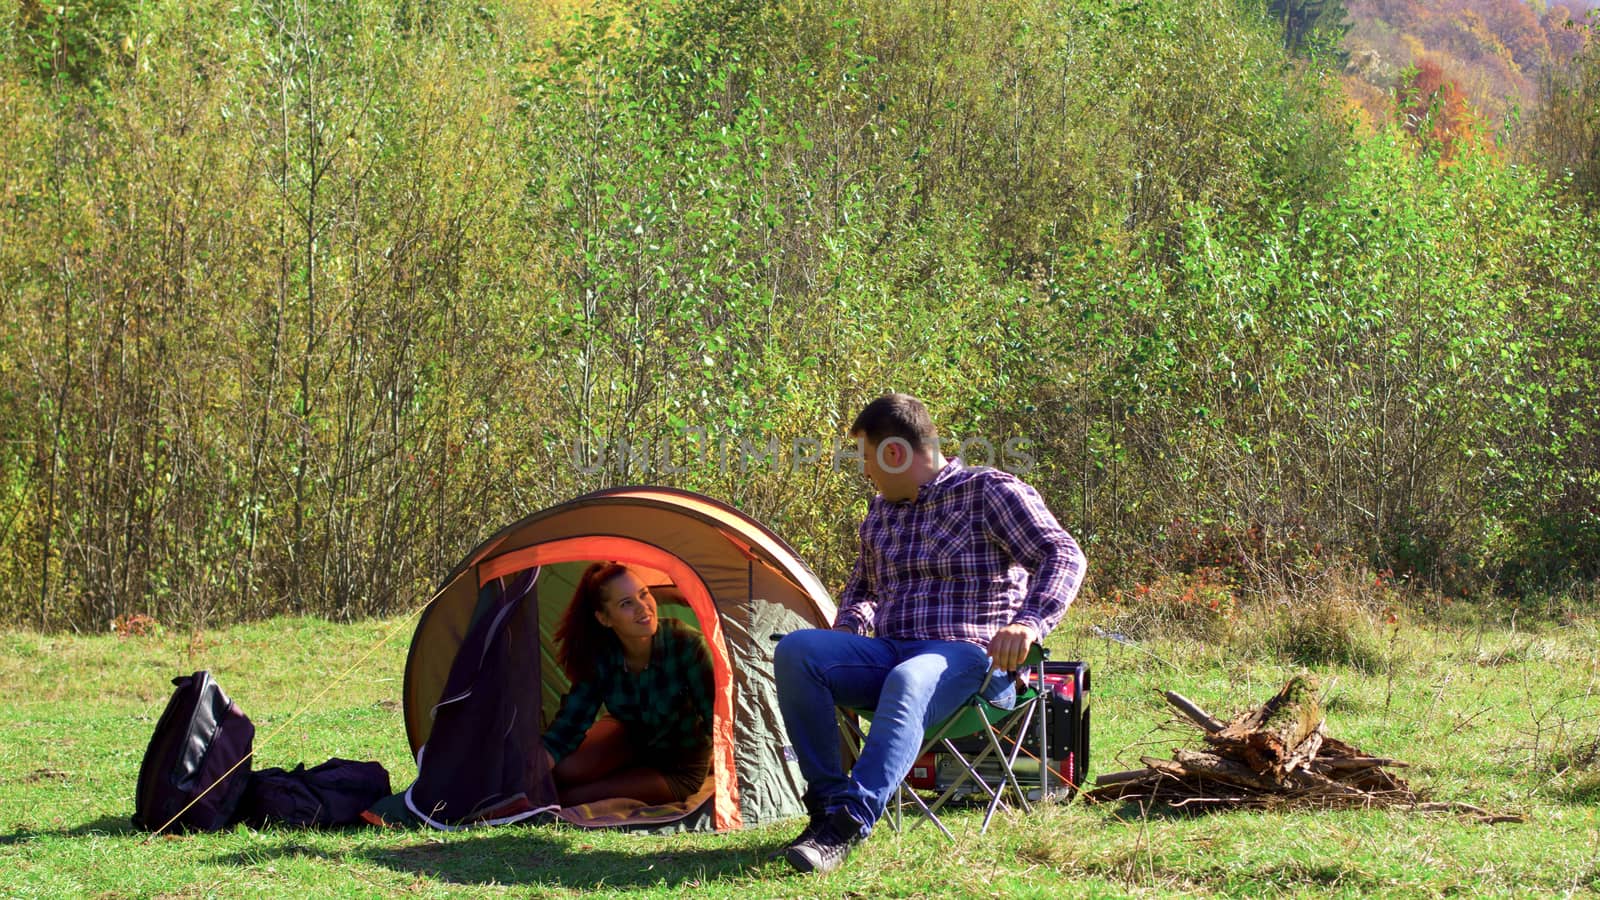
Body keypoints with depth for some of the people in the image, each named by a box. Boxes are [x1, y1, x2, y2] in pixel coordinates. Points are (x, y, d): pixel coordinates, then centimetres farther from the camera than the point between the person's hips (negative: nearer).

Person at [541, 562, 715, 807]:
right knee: (562, 771, -21)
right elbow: (569, 723, -17)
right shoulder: (599, 657, -21)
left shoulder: (685, 644, -33)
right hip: (630, 738, 4)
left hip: (679, 768, -4)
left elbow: (715, 715, -29)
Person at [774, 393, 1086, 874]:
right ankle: (829, 801, -25)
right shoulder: (882, 511, 20)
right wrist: (847, 627, 11)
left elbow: (1063, 557, -9)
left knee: (907, 683, -43)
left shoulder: (989, 492, -1)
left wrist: (1030, 622, -26)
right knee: (796, 651, -21)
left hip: (966, 657, -7)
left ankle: (847, 826, -49)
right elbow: (861, 587, 35)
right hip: (888, 653, 7)